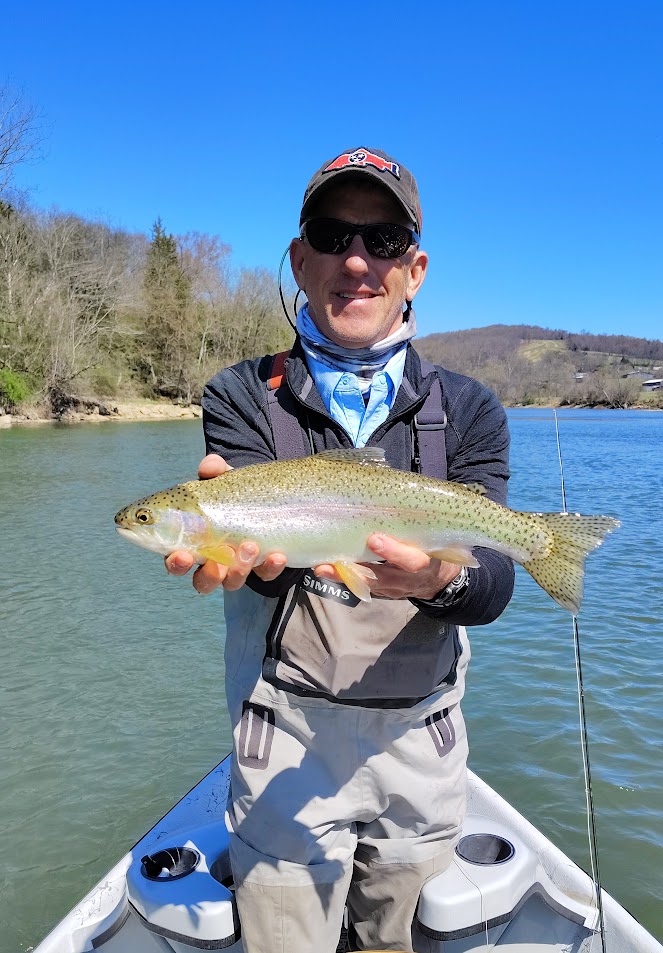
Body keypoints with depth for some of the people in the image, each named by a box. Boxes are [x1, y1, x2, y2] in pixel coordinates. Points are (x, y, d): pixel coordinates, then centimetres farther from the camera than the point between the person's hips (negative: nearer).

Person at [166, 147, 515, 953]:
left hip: (422, 742, 3)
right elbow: (275, 555, -20)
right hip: (286, 740, -2)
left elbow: (494, 586, -14)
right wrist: (244, 535, -44)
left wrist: (443, 578, -37)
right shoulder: (242, 396, -5)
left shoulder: (469, 411, -2)